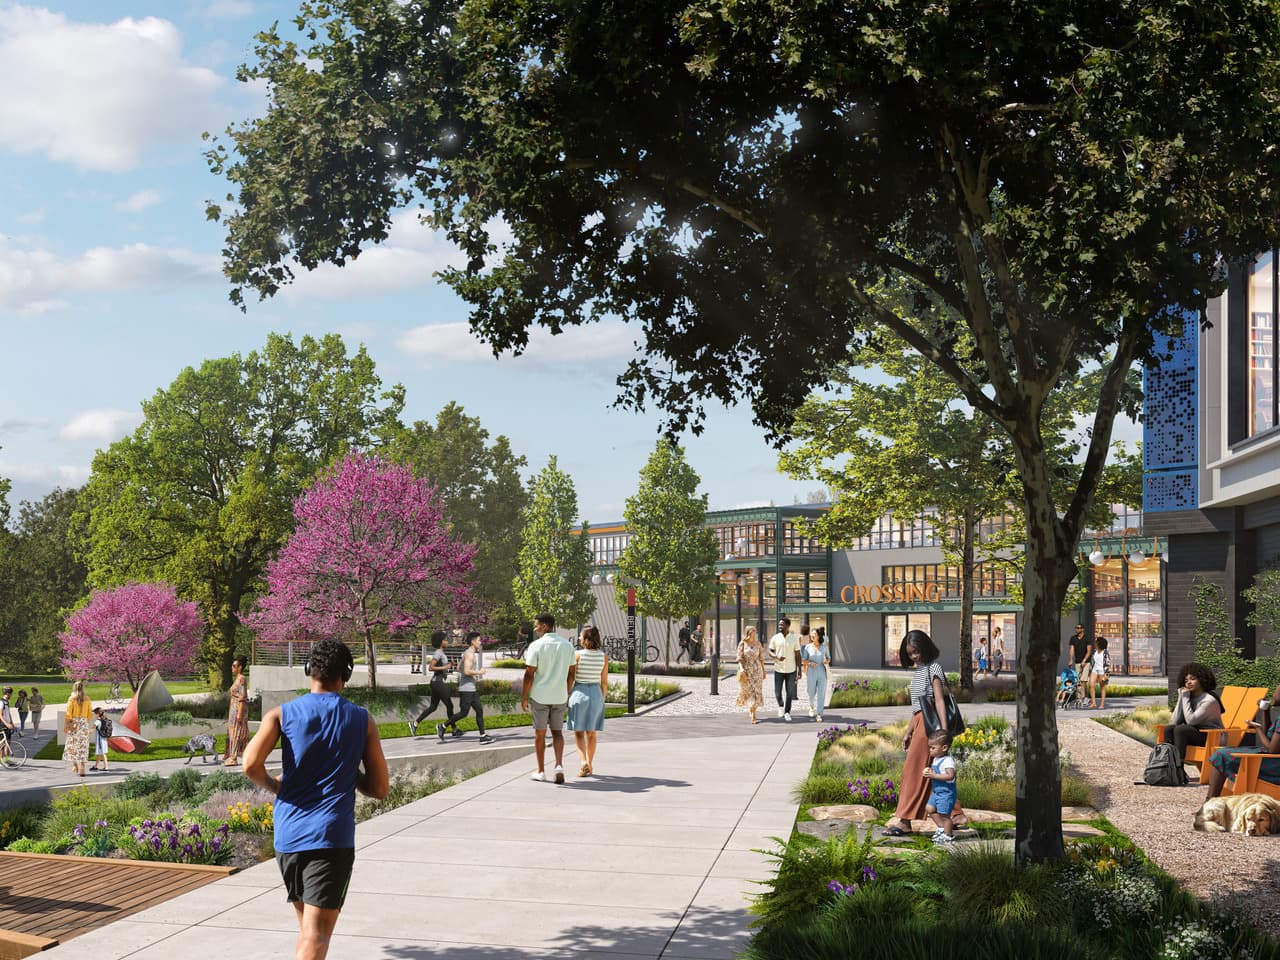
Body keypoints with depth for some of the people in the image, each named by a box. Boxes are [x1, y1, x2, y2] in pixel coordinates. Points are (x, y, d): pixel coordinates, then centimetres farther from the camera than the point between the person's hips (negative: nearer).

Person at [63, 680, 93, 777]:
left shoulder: (71, 699, -6)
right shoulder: (87, 699, 3)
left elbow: (68, 713, -8)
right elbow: (90, 713, 6)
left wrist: (65, 725, -3)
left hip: (74, 723, -2)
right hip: (84, 723, 2)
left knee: (73, 745, 11)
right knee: (83, 746, 4)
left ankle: (75, 766, 11)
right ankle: (82, 769, 0)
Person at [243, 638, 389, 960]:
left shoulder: (282, 714, 3)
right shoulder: (362, 721, 4)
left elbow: (251, 765, -11)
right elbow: (379, 789, 5)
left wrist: (275, 785, 10)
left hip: (288, 836, 3)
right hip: (332, 837, -3)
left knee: (306, 925, 23)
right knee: (317, 933, -9)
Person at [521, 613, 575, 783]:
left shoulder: (536, 646, -11)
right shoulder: (568, 645, 4)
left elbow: (529, 674, -11)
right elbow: (571, 673, 8)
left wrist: (523, 697, -3)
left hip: (539, 696, -3)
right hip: (560, 696, 3)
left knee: (540, 733, 8)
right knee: (557, 732, 12)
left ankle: (541, 771, 15)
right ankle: (559, 765, -7)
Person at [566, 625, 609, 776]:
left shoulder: (577, 655, -10)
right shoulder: (604, 657, -1)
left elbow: (570, 678, -8)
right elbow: (604, 682, 2)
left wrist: (566, 698, 1)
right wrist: (602, 700, 13)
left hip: (579, 693, -3)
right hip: (596, 695, 3)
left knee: (579, 733, 4)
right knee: (591, 733, 13)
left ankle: (584, 762, -16)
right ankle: (589, 766, 18)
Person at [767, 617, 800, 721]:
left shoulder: (794, 639, -2)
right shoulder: (775, 638, -1)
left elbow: (798, 655, 1)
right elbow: (770, 652, 4)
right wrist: (777, 657, -18)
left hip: (791, 670, 0)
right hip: (778, 670, 0)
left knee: (790, 693, 1)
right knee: (777, 692, 1)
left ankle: (787, 713, 12)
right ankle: (780, 706, 31)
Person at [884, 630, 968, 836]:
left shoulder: (933, 668, -8)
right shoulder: (918, 670, 18)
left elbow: (939, 700, -17)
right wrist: (908, 732, 21)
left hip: (929, 723, -9)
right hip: (920, 722, 9)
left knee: (912, 769, -10)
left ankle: (903, 819, -10)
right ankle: (956, 815, 16)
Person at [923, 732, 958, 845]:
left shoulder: (948, 760, -22)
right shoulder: (936, 759, 8)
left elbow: (950, 776, -33)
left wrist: (934, 775, -32)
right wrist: (929, 772, 0)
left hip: (946, 793, -10)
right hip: (937, 791, 10)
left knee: (944, 815, -1)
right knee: (929, 808, 14)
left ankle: (949, 837, 14)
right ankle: (942, 828, 27)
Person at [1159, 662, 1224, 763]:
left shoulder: (1210, 700, -14)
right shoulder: (1189, 698, 8)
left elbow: (1190, 720, -24)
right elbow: (1174, 722, -2)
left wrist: (1185, 698, -15)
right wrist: (1181, 697, -5)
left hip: (1212, 737, -7)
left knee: (1180, 729, -28)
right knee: (1169, 729, -16)